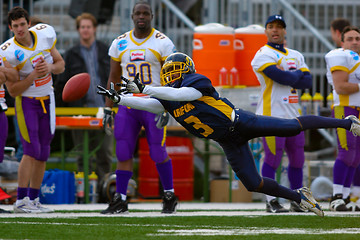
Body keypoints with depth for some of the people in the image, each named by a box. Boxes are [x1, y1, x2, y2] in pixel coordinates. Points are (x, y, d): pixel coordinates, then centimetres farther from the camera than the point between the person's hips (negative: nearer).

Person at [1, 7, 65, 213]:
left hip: (47, 101, 5)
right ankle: (21, 200, -8)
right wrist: (34, 75, -26)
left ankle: (34, 199, 15)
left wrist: (50, 67, -15)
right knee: (32, 151, -14)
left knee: (43, 154, 7)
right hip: (26, 102, -5)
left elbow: (60, 64, 7)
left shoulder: (45, 35, -6)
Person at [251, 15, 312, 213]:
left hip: (293, 114, 7)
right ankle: (271, 201, -2)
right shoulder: (262, 55, -4)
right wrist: (297, 74, 1)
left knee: (297, 159, 8)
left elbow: (308, 81, 5)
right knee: (273, 158, -8)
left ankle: (297, 201, 16)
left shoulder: (296, 56, 19)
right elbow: (282, 78, -18)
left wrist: (287, 76, -8)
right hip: (272, 114, -7)